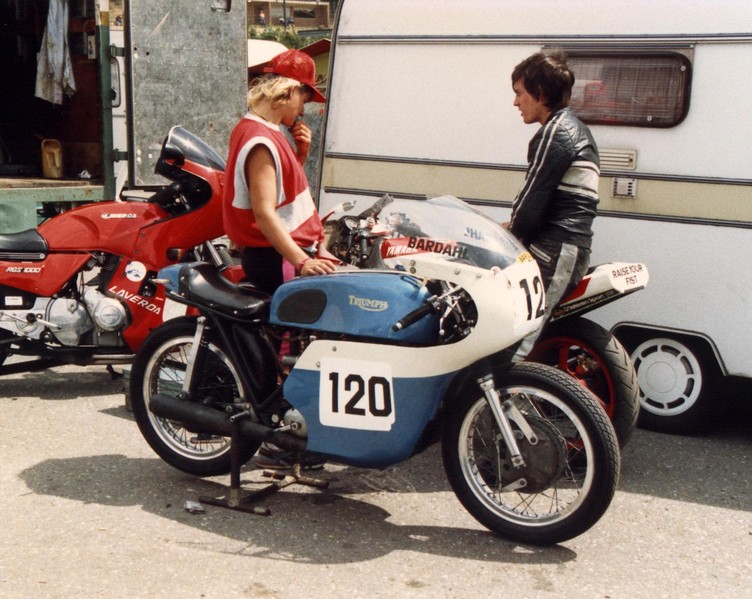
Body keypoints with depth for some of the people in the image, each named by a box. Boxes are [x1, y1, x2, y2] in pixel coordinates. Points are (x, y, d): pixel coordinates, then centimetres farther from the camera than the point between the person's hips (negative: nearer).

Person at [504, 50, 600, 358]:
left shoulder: (555, 132, -12)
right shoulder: (576, 129, 21)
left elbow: (534, 197, -16)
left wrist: (509, 234, 0)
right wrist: (513, 226, 17)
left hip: (554, 253, -11)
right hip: (571, 248, 11)